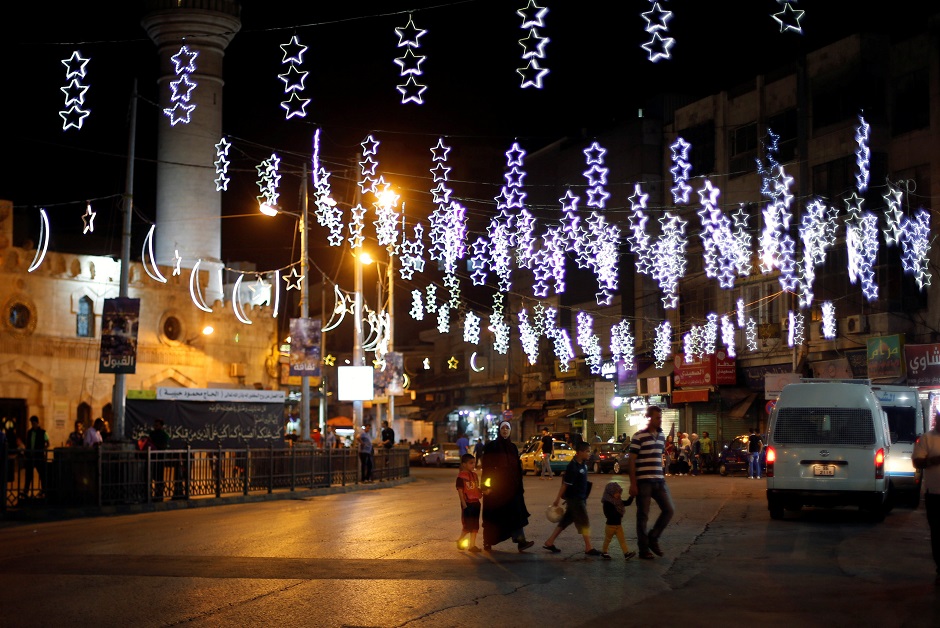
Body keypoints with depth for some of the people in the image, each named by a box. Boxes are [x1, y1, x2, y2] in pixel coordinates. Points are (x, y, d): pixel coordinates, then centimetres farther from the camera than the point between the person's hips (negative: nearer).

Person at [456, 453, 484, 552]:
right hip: (467, 504, -7)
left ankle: (472, 545, 17)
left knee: (475, 525, 9)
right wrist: (464, 505, -18)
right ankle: (460, 540, 15)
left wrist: (481, 491, -7)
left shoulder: (474, 475, 11)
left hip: (475, 503, 7)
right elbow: (460, 491, -13)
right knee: (467, 525, -2)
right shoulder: (461, 476, -11)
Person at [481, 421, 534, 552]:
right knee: (493, 515, 3)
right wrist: (486, 486, -14)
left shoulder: (513, 447, 12)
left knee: (516, 512, -9)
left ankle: (521, 541, -16)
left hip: (511, 487, 4)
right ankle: (487, 543, 17)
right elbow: (486, 467, -6)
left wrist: (520, 487, 11)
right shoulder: (491, 446, -1)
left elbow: (518, 468, 15)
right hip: (495, 487, -4)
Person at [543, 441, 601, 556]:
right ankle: (588, 548, 2)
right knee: (584, 522, -4)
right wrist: (557, 499, -15)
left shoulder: (583, 464, 7)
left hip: (580, 498, 9)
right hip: (574, 499, -9)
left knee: (566, 521, 12)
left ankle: (549, 542, 19)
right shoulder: (573, 466, -20)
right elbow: (565, 484, -18)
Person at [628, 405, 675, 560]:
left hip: (659, 481, 6)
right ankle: (644, 549, 11)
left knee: (669, 510, 2)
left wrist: (662, 477, 17)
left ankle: (653, 538, 20)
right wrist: (633, 484, -12)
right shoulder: (639, 437, -9)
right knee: (643, 516, 1)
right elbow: (631, 461, -8)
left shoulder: (661, 436, 11)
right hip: (643, 482, -6)